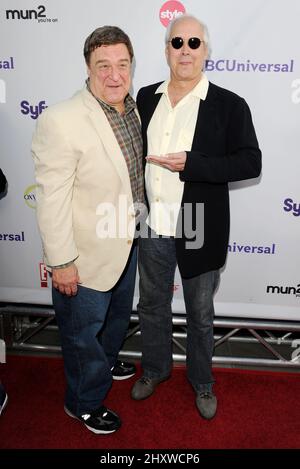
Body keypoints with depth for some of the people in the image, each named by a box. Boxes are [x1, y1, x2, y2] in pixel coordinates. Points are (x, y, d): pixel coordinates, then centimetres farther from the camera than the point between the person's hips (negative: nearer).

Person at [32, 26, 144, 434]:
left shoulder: (133, 109, -1)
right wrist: (62, 262, -19)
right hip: (87, 255, -7)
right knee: (84, 331, 14)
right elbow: (51, 198, -23)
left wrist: (137, 228, 16)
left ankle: (106, 362, 59)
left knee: (118, 316, 29)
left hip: (126, 244, 8)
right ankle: (84, 403, 40)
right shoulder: (60, 121, -26)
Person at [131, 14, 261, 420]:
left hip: (198, 233, -3)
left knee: (200, 315, 16)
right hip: (152, 229, 4)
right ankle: (155, 368, 47)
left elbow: (250, 161, -12)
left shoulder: (229, 105, -9)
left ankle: (202, 380, 41)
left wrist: (191, 164, -24)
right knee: (152, 307, 21)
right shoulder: (146, 98, 4)